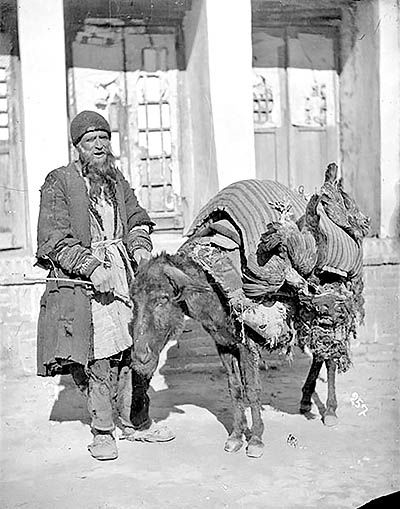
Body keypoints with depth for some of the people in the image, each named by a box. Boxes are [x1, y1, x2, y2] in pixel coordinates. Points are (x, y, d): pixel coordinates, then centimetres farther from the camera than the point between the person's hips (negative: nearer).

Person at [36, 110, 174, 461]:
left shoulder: (117, 180, 15)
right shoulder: (59, 184, -5)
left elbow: (137, 220, 20)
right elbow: (54, 238, -10)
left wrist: (140, 247, -1)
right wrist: (91, 267, -20)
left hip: (125, 273, 6)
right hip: (81, 282, -5)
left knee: (134, 351, 8)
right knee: (99, 359, -3)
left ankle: (136, 422, 24)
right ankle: (102, 432, 14)